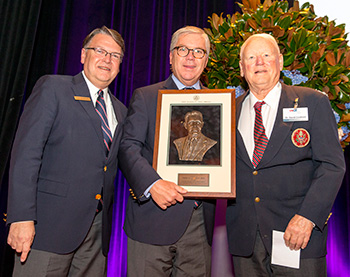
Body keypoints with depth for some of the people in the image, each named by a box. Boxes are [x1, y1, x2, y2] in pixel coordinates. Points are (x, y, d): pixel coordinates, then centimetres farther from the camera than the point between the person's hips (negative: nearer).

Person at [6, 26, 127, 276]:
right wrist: (22, 217, -16)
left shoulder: (120, 110, 16)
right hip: (51, 222, -5)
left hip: (97, 228, 5)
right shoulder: (52, 88, -1)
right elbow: (26, 152, -9)